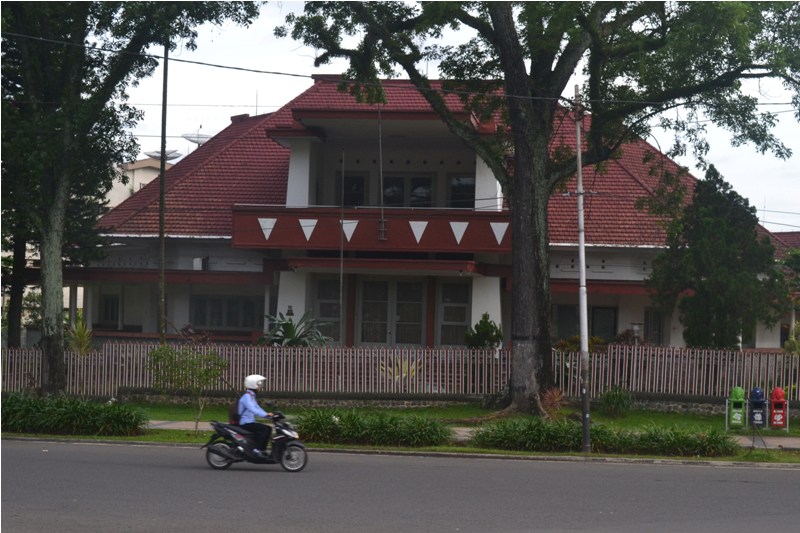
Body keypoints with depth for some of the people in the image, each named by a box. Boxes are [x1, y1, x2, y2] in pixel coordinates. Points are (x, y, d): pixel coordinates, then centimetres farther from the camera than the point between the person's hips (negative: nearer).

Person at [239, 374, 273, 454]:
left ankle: (262, 449, 7)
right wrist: (266, 415, -38)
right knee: (264, 429, -22)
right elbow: (252, 409, -30)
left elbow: (257, 408, 18)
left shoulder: (251, 396, 18)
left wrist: (270, 415, 5)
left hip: (250, 422, 10)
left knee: (268, 429, 7)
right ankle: (257, 450, -25)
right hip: (245, 423, -10)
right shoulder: (246, 396, -16)